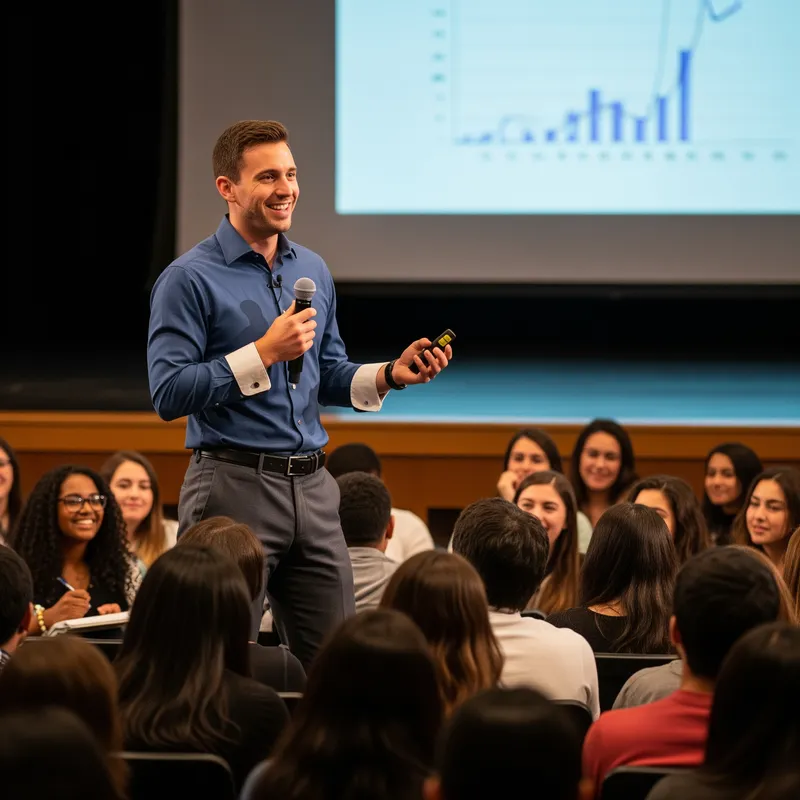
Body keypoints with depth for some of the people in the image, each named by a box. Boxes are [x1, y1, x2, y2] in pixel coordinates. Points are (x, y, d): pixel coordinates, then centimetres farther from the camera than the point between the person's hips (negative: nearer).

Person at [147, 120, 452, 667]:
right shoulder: (190, 279, -7)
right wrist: (265, 353, -18)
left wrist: (390, 375, 3)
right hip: (234, 485, -6)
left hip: (312, 486, 6)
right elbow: (169, 395, -14)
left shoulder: (313, 271, 14)